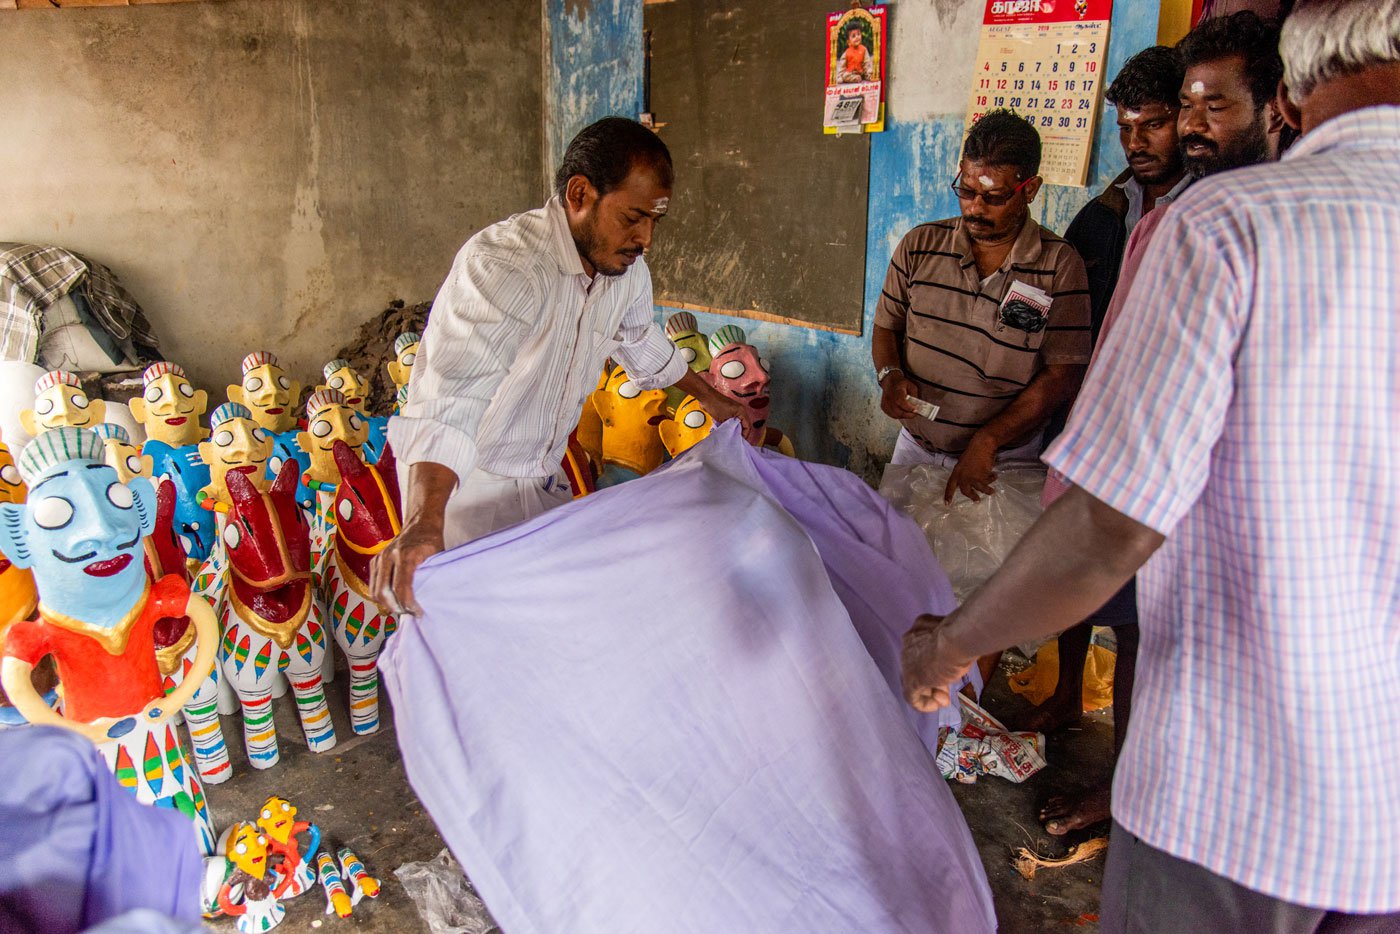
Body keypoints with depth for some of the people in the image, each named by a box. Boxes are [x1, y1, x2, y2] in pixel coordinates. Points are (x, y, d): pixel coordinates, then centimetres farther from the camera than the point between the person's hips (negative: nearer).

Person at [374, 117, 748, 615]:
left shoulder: (628, 269, -4)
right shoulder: (503, 265, -31)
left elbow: (641, 341, 19)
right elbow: (454, 393, -46)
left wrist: (709, 397, 30)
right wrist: (423, 525, -59)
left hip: (543, 475, 7)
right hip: (459, 480, -7)